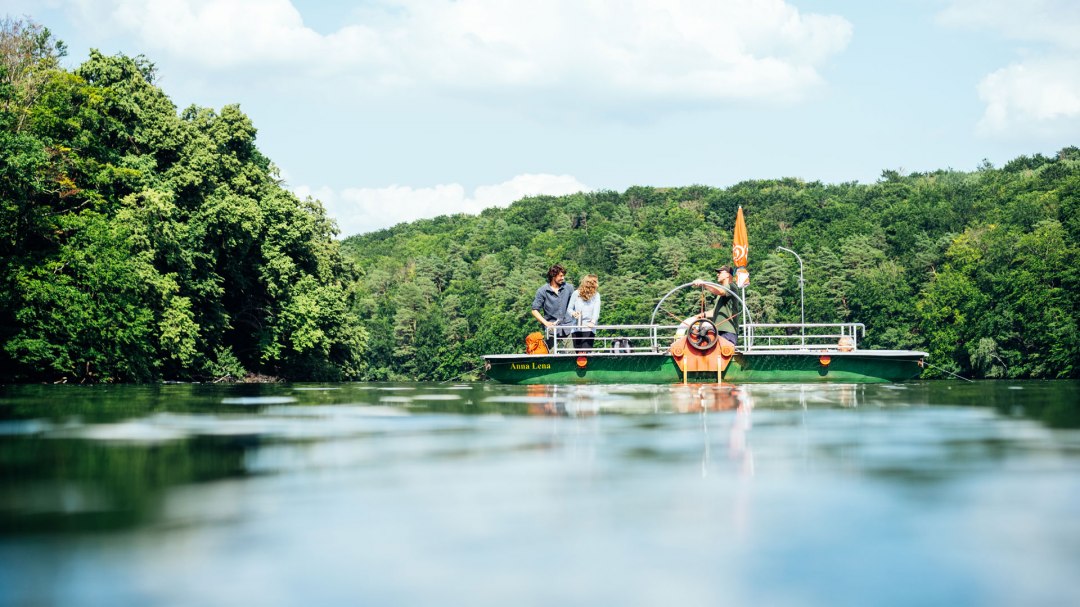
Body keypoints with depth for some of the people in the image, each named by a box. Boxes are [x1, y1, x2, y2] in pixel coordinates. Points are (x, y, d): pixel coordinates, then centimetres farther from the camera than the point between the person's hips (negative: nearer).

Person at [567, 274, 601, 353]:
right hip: (576, 328, 1)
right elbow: (569, 309, 9)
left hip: (589, 328, -1)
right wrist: (573, 313, -15)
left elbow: (596, 310, -9)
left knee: (584, 352, -13)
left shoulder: (596, 295, 3)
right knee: (579, 353, -2)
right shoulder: (576, 294, 4)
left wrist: (593, 322, -27)